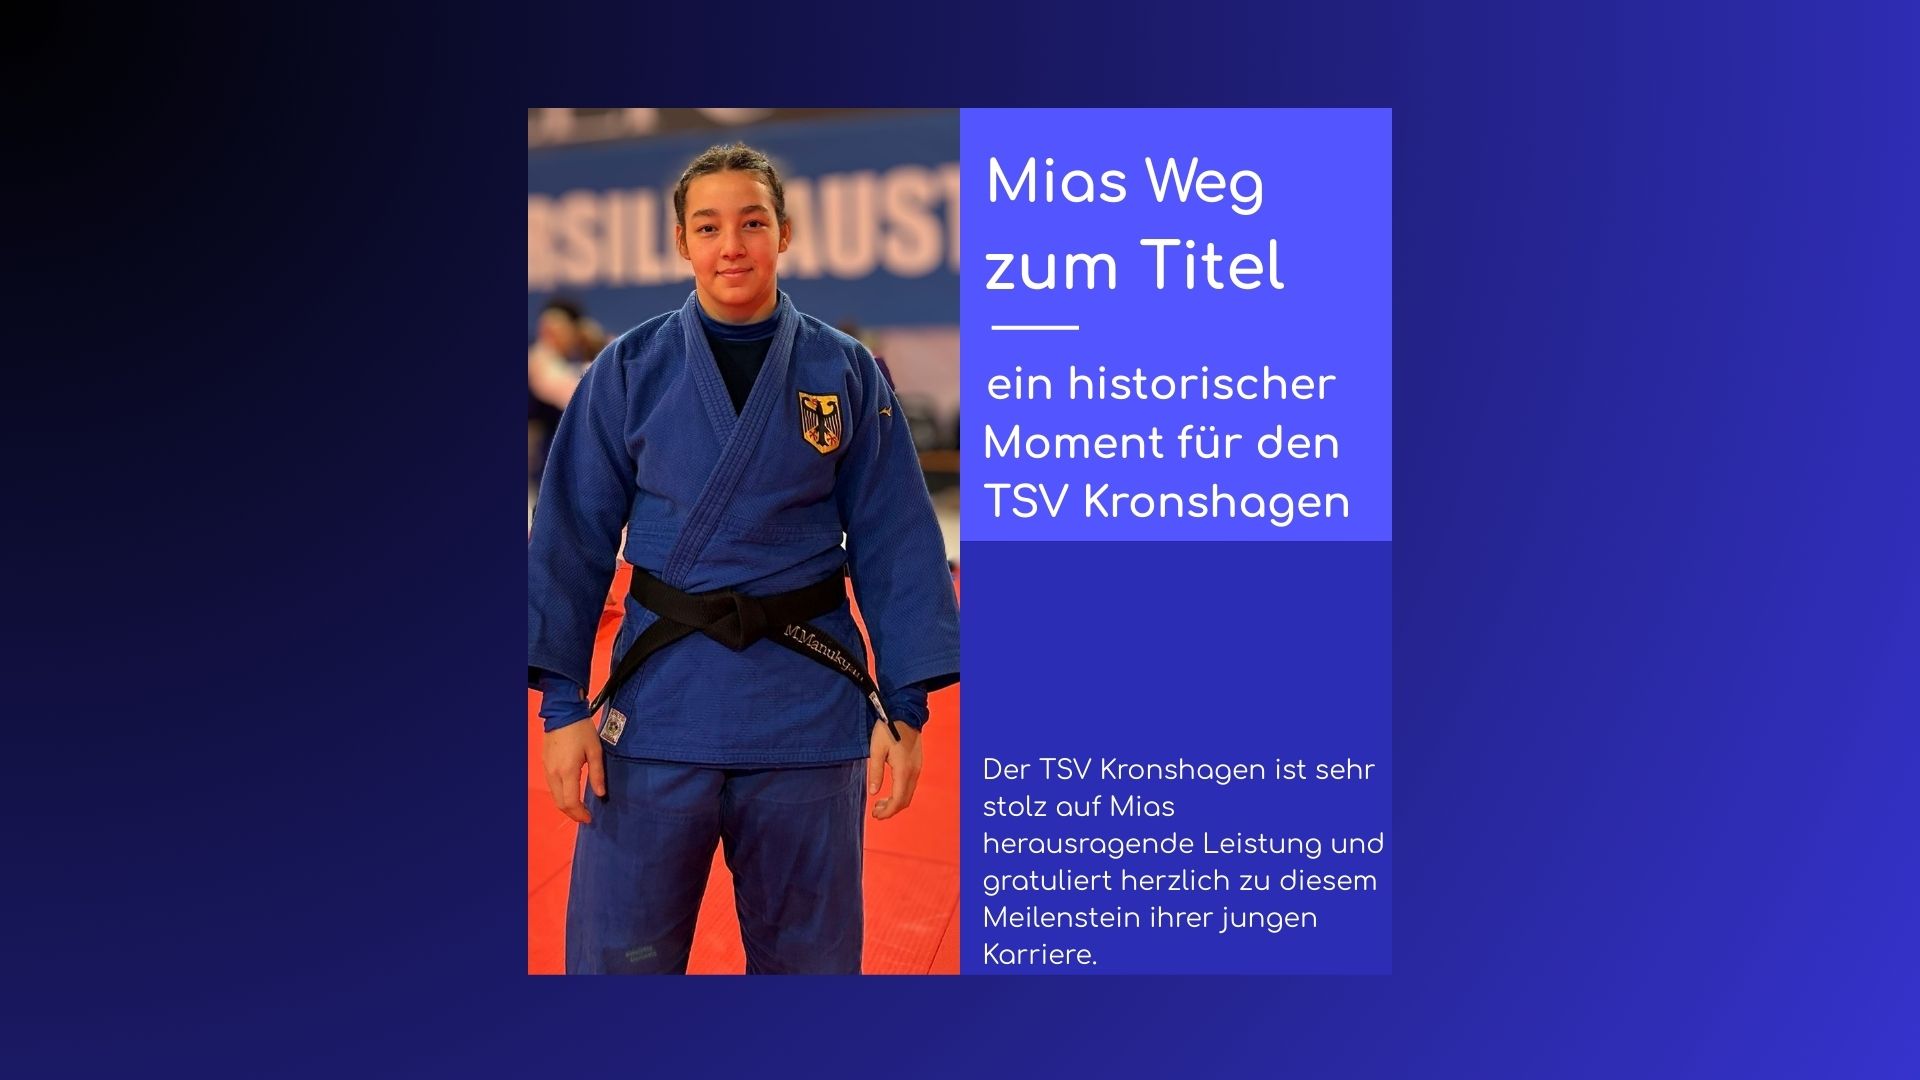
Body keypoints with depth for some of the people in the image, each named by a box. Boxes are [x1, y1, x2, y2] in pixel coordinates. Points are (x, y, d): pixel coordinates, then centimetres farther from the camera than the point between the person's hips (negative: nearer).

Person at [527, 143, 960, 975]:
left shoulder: (846, 372, 0)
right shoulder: (630, 371, -1)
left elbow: (890, 544, 1)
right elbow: (573, 540, 0)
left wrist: (904, 705, -4)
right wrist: (562, 700, -5)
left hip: (809, 702, 0)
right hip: (660, 696, 0)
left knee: (806, 958, 13)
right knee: (619, 955, 6)